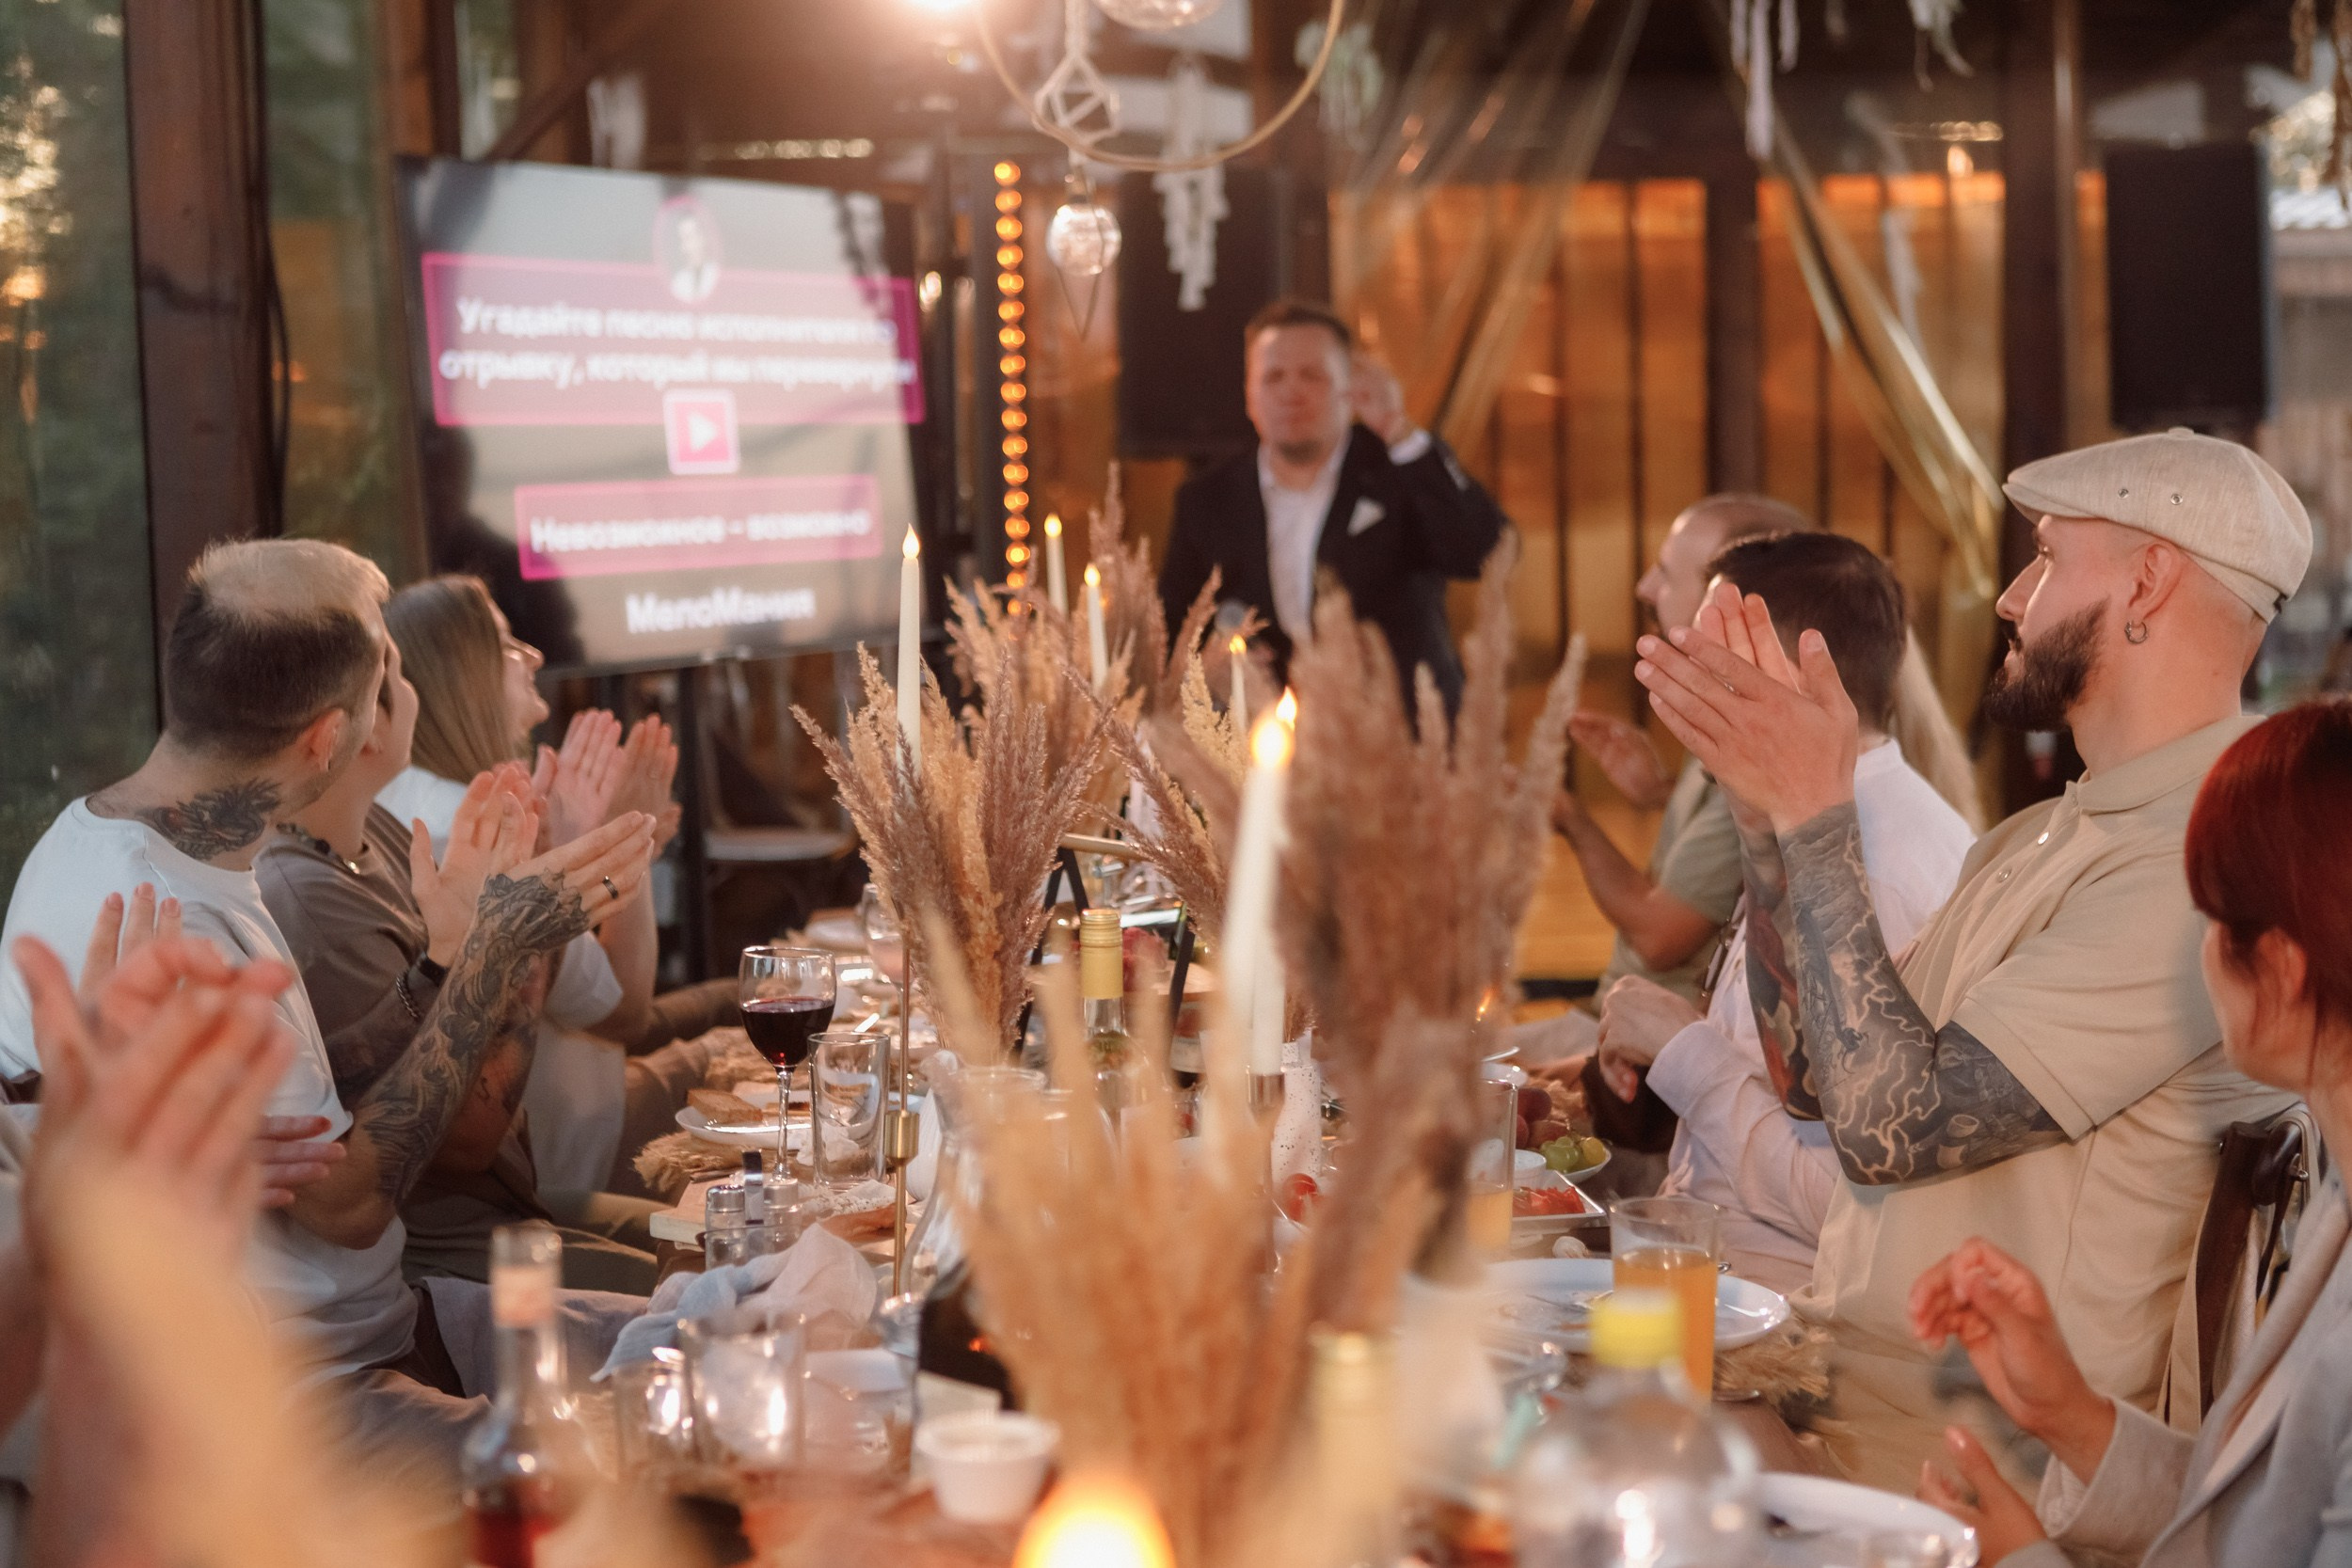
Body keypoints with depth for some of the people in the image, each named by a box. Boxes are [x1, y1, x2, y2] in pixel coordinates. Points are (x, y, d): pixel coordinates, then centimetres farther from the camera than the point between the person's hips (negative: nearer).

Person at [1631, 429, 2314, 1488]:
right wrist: (1768, 798, 5)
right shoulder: (2038, 838, 13)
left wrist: (1815, 813, -15)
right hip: (1838, 1363, 8)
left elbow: (1888, 1123, -21)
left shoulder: (2204, 865, -17)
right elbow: (1814, 1073, 11)